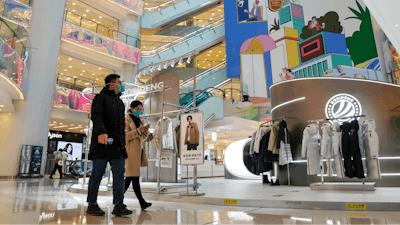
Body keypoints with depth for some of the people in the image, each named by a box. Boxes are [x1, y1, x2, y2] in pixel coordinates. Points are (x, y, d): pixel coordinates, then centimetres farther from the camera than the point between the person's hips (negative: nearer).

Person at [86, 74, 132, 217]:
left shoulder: (120, 103, 25)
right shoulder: (101, 97, 2)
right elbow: (96, 116, -15)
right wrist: (101, 132, -31)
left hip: (117, 146, 7)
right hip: (102, 143, -6)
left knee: (119, 173, 0)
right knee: (97, 173, 1)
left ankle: (118, 205, 2)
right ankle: (92, 204, 13)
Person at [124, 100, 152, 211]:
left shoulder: (138, 120, 21)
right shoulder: (127, 119, -3)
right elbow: (124, 136, -13)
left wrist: (145, 132, 4)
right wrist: (138, 130, -18)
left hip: (137, 151, 8)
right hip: (130, 151, -8)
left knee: (130, 177, 8)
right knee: (134, 176, -8)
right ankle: (142, 202, -8)